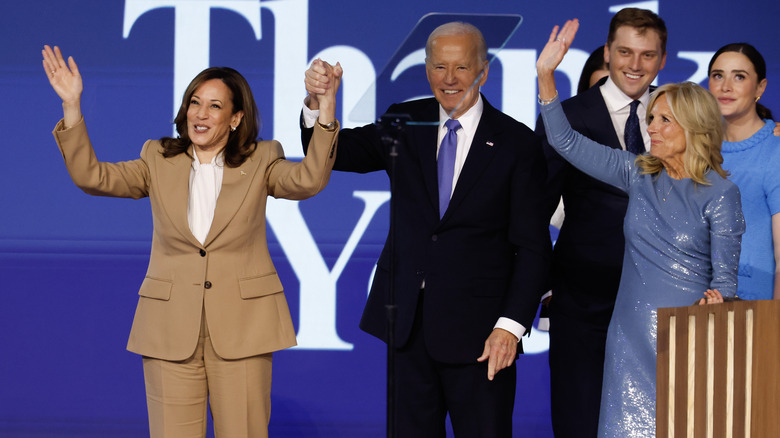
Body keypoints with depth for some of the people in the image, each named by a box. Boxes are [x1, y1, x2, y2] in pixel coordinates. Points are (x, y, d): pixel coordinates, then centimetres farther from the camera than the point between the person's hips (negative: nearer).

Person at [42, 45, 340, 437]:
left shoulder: (261, 162, 5)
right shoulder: (159, 161, 10)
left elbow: (309, 180, -14)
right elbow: (91, 176, 0)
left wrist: (325, 108, -25)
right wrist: (72, 106, -9)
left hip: (242, 328, -1)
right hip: (172, 327, 1)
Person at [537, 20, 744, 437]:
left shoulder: (720, 193, -5)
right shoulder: (639, 174, 7)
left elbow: (724, 276, -3)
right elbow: (566, 141, 7)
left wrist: (716, 300, -26)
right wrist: (546, 75, 0)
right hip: (632, 333, 4)